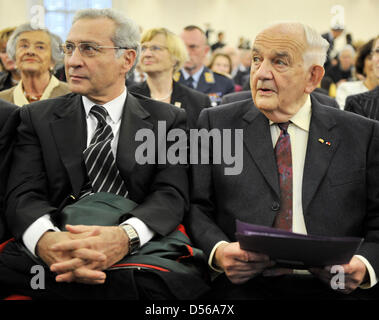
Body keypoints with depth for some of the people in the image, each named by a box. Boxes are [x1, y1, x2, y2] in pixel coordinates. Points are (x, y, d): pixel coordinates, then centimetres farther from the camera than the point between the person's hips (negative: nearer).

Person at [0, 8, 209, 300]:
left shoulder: (168, 120, 11)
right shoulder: (38, 118, 13)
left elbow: (171, 195, -4)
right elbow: (23, 195, -1)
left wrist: (125, 236, -29)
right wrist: (46, 240, -28)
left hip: (141, 256, -2)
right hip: (56, 257, 2)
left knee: (184, 281, -37)